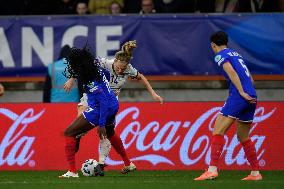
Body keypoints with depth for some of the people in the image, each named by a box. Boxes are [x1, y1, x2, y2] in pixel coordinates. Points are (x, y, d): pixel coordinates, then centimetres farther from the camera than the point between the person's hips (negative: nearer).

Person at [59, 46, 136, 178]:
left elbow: (104, 102, -29)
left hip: (99, 111, -10)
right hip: (113, 106, 10)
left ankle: (72, 171, -13)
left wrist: (101, 125, -27)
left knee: (69, 133, -6)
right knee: (110, 134, 37)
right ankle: (128, 164, 51)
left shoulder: (91, 82, -29)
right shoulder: (96, 67, -6)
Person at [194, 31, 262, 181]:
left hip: (238, 96, -8)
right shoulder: (237, 54, 25)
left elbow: (231, 71, -16)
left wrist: (242, 92, -19)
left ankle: (212, 170, -21)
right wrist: (248, 93, 16)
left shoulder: (220, 56, 1)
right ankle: (255, 173, 22)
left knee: (217, 131, -9)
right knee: (243, 137, 20)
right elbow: (249, 77, 24)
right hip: (251, 97, 8)